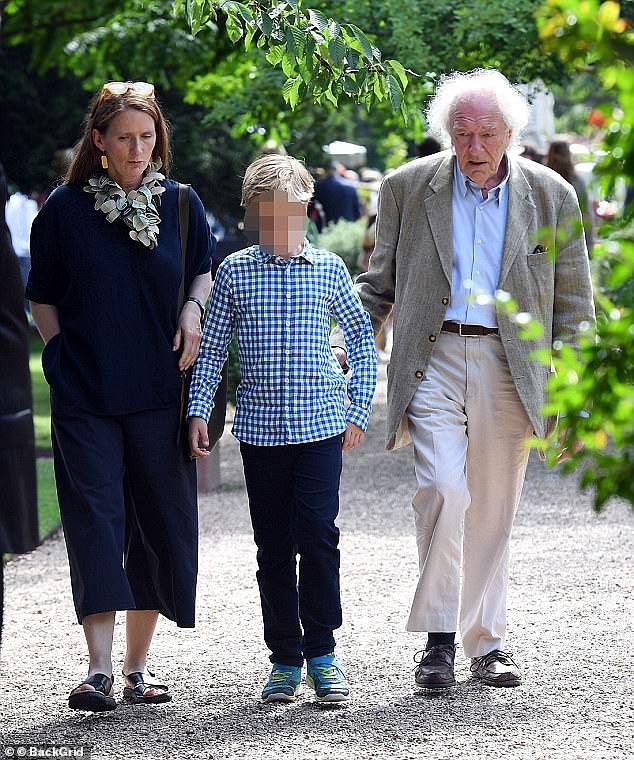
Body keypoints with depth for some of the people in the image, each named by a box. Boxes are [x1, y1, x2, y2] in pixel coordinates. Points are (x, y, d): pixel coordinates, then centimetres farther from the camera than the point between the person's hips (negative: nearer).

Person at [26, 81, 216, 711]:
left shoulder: (181, 203, 5)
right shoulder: (65, 208, 0)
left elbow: (206, 270, 19)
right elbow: (42, 297, 8)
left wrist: (194, 308, 0)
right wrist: (61, 353, -3)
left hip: (160, 393, 2)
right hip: (85, 398, -2)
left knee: (158, 524, 4)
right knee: (95, 518, -11)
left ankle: (138, 665, 15)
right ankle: (99, 669, -17)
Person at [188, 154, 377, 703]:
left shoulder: (328, 268, 4)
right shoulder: (235, 271, 3)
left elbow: (362, 336, 14)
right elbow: (212, 347, 7)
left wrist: (359, 409, 8)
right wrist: (199, 411, -3)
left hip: (321, 423, -1)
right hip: (260, 427, 1)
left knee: (318, 535, -11)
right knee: (274, 547, 5)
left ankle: (322, 655, -2)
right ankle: (285, 659, 12)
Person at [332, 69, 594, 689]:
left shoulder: (551, 196, 4)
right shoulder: (407, 189, 3)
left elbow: (572, 304, 9)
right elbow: (379, 282, 13)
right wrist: (345, 343, -2)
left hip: (511, 369, 1)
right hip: (434, 359, -1)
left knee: (493, 510, 6)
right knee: (443, 488, -18)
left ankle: (486, 643, 19)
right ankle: (438, 636, -9)